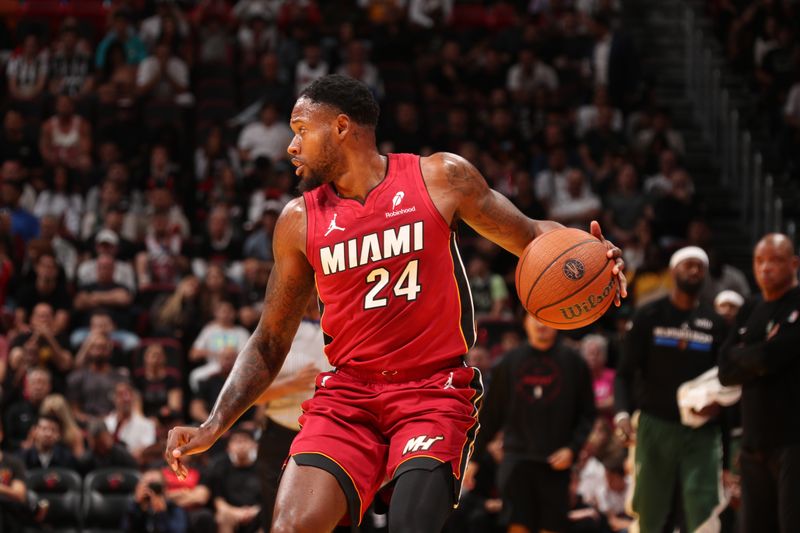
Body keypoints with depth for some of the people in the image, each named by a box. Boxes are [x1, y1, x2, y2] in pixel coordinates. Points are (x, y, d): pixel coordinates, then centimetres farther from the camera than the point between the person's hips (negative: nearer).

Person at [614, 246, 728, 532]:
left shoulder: (715, 323, 9)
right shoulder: (649, 316, 3)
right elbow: (625, 373, 0)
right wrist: (622, 413, -16)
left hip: (702, 431, 1)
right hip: (656, 425, -1)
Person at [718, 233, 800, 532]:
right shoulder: (749, 313, 16)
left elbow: (772, 355, -18)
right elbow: (726, 372, 8)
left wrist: (740, 355, 2)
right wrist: (758, 360, -9)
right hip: (756, 442, 7)